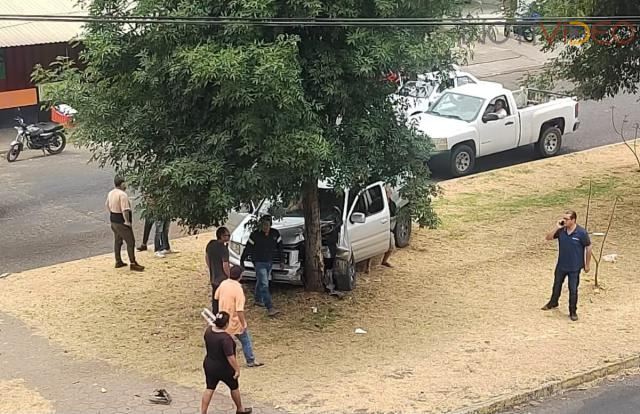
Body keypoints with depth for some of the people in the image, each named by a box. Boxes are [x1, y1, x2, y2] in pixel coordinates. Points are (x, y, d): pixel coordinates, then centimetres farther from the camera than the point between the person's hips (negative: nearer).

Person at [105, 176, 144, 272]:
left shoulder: (111, 193, 7)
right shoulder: (122, 195, -22)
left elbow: (107, 205, 21)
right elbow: (125, 210, -28)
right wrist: (127, 221, -21)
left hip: (113, 220, 9)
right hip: (121, 221, -9)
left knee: (117, 241, 19)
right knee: (130, 242, -4)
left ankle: (118, 261, 26)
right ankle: (133, 263, -4)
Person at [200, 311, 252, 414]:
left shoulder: (208, 330, -10)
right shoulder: (225, 338, -32)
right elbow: (230, 357, -28)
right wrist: (237, 369, -17)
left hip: (209, 366, 6)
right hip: (224, 369, -6)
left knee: (209, 389, 16)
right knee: (234, 387, 18)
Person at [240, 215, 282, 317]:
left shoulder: (275, 234, -4)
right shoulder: (255, 235, -16)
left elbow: (280, 247, 6)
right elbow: (247, 249, -7)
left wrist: (282, 261, 6)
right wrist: (242, 261, -1)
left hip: (269, 262, 5)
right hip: (259, 263, -5)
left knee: (260, 282, 23)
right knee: (264, 284, -13)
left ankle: (258, 300, 42)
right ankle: (270, 308, -20)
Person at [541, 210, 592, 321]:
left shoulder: (581, 233, -18)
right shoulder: (561, 230, -7)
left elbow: (588, 248, -9)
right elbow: (548, 237, -5)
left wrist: (587, 264, -5)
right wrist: (556, 227, -19)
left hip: (574, 267, -5)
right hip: (561, 265, 5)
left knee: (573, 290, 4)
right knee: (557, 285, 23)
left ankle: (573, 312, 19)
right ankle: (553, 302, 46)